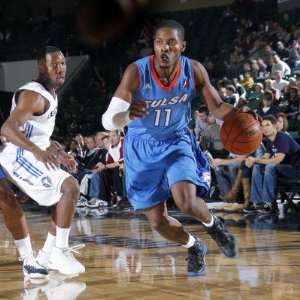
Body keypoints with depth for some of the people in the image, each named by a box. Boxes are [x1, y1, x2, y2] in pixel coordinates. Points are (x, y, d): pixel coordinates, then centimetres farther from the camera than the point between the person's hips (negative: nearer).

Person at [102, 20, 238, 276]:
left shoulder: (194, 70, -19)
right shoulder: (136, 72, -27)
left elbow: (217, 106, -4)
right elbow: (107, 122, -30)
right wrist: (127, 115, -53)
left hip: (176, 141, 0)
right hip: (142, 148, 0)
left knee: (186, 202, -24)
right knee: (157, 221, 3)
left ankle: (213, 225, 12)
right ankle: (195, 248, 34)